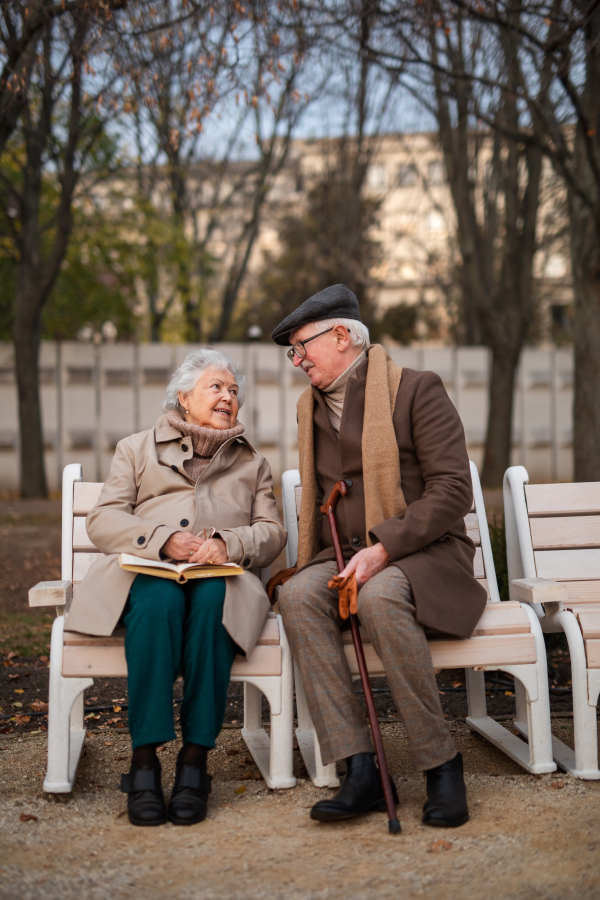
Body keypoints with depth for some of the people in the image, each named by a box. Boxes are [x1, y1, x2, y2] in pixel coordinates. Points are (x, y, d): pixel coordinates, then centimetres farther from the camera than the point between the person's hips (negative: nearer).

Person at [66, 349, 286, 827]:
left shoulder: (253, 463, 29)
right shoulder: (137, 448, 24)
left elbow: (272, 532, 13)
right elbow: (103, 520, 8)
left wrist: (226, 543, -10)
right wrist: (166, 539, -11)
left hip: (222, 578, 1)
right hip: (146, 572, -1)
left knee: (211, 601, -36)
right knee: (158, 601, -37)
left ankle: (195, 760, -34)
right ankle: (144, 760, -35)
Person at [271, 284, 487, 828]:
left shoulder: (417, 390, -4)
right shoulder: (310, 407, 18)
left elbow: (452, 489, -12)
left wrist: (383, 548, -23)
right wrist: (310, 561, 7)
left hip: (423, 554, -5)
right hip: (345, 557, 5)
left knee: (379, 597, -38)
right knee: (298, 595, -28)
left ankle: (442, 764, -24)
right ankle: (361, 770, -30)